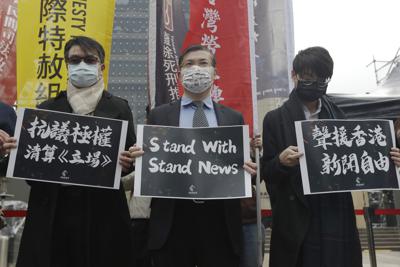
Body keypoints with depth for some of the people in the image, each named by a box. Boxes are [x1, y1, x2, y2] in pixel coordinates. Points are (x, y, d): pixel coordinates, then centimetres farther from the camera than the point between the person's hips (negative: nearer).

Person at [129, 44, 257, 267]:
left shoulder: (234, 118, 11)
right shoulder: (159, 115, 8)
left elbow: (242, 164, 11)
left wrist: (247, 170, -10)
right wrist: (141, 158, -13)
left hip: (220, 221, 1)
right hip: (172, 220, -1)